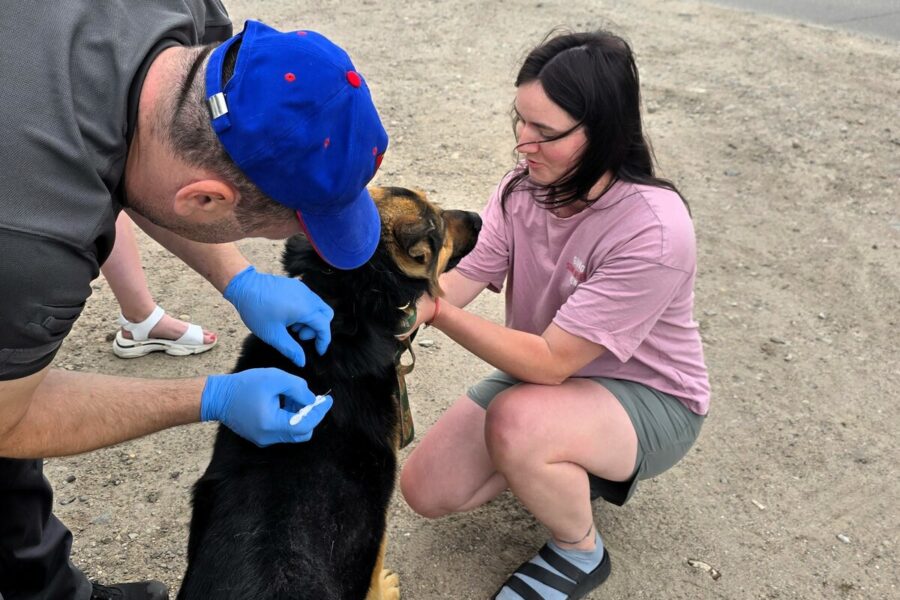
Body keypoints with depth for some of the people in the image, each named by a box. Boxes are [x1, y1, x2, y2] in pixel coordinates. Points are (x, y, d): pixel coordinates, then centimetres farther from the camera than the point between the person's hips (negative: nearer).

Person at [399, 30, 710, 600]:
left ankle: (581, 552, -4)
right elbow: (456, 281, -18)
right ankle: (569, 464, 19)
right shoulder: (525, 188, -11)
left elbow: (550, 362, -31)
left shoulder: (652, 230, -32)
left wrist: (436, 309, -37)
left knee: (517, 423, -37)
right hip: (546, 374, 6)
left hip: (647, 398, -6)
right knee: (425, 489, -1)